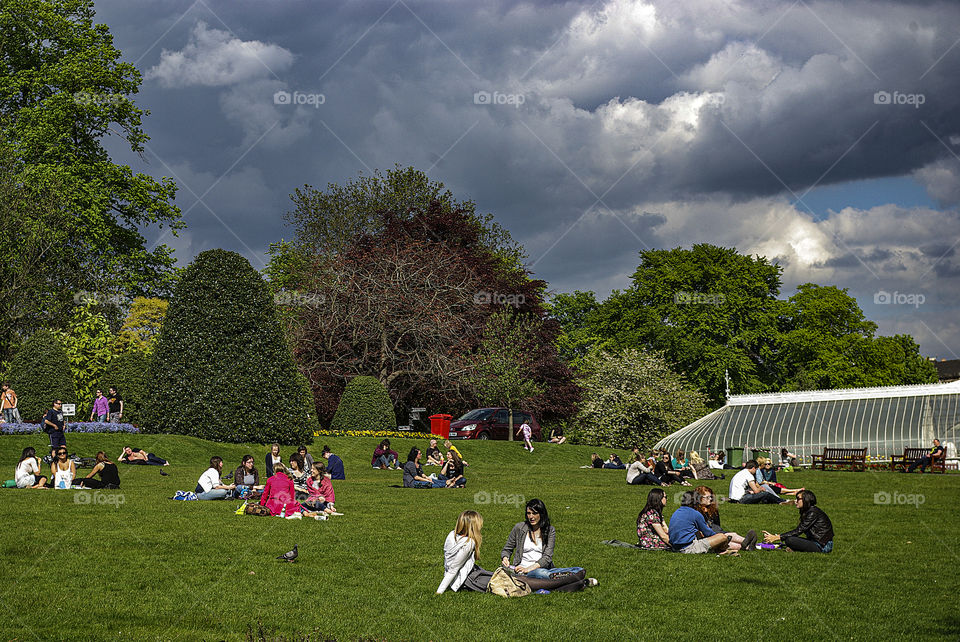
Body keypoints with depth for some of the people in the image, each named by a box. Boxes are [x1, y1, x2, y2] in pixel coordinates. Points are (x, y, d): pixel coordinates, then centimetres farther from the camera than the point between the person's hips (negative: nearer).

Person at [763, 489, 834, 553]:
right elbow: (798, 530, 13)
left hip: (822, 547, -10)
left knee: (789, 540, -20)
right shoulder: (807, 512, 13)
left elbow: (798, 531, -19)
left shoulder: (813, 513, -16)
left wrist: (777, 537, -19)